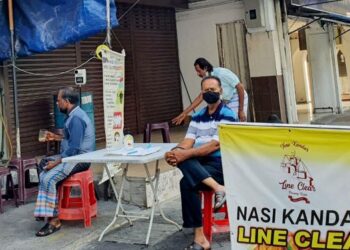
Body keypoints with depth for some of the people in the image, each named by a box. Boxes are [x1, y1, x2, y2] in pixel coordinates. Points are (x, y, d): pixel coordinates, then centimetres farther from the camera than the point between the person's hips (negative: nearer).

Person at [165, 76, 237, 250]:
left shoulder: (227, 115, -6)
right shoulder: (198, 116, 15)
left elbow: (215, 145, -16)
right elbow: (188, 141, 5)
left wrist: (185, 154, -24)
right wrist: (177, 151, -20)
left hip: (220, 164, -6)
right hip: (199, 163, 6)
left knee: (187, 183, -30)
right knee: (182, 159, -27)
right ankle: (216, 187, -34)